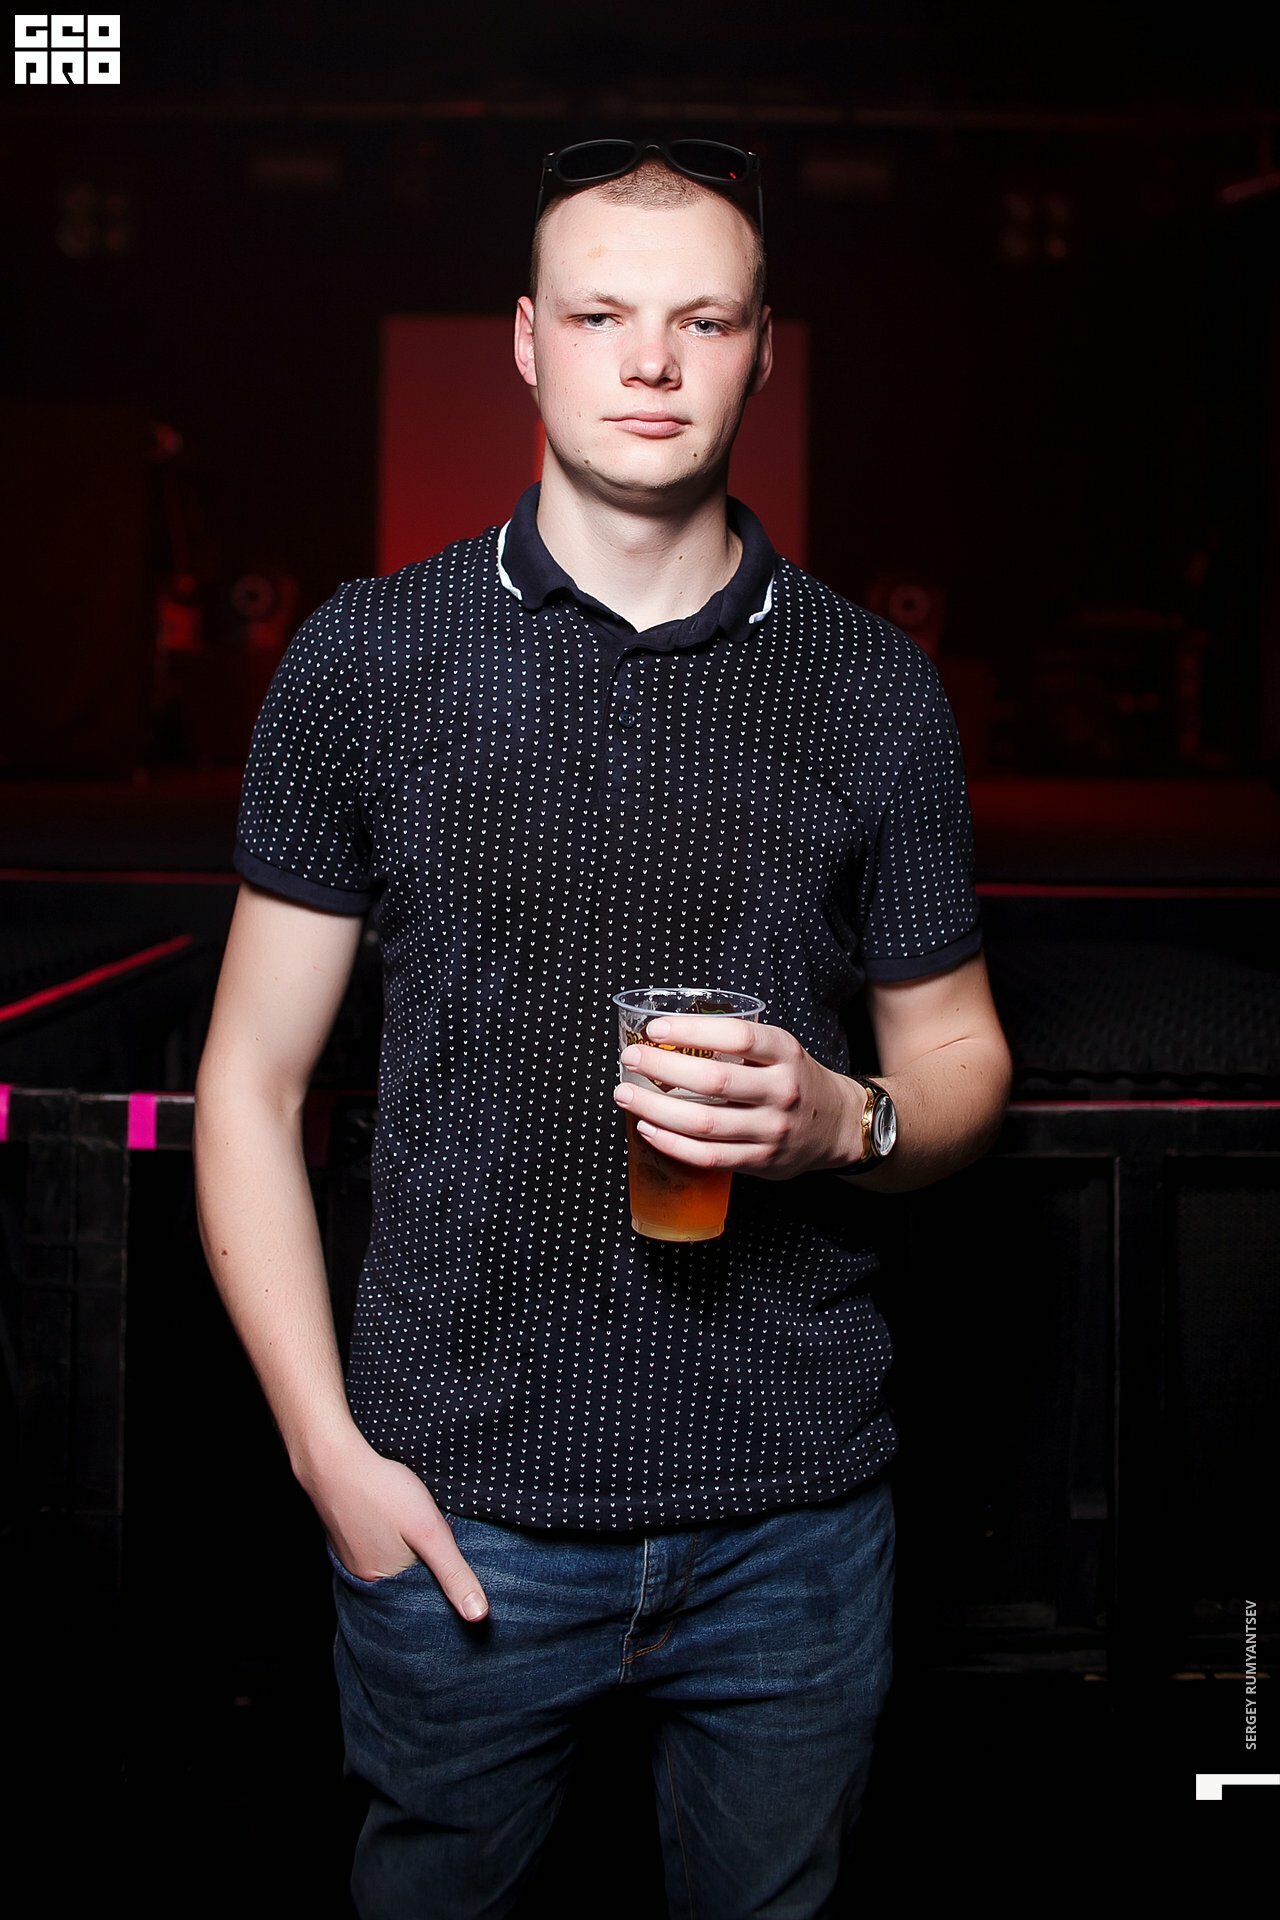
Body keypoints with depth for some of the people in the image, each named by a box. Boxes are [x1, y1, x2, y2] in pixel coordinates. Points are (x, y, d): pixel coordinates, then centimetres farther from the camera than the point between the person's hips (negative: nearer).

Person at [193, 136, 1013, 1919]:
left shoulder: (877, 688, 1)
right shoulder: (363, 660, -2)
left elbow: (962, 1059, 9)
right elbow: (252, 1083, 0)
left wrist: (844, 1119, -14)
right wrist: (331, 1451, -7)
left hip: (795, 1506, 2)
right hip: (457, 1501, -1)